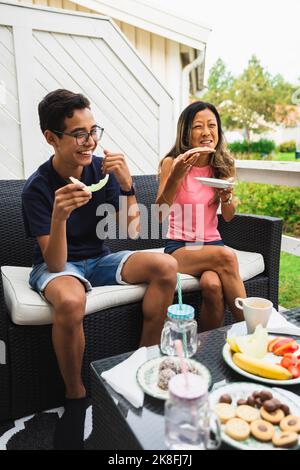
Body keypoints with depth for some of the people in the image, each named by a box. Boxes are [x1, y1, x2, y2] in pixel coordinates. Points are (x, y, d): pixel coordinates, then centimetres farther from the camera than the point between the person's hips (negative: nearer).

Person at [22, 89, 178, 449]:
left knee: (166, 266, -19)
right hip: (57, 265, -4)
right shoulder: (37, 188, -17)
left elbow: (131, 231, -6)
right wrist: (59, 216, -40)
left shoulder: (101, 169, -7)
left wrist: (127, 186, -22)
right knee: (70, 302, -39)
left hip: (98, 258, 4)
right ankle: (76, 398, -10)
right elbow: (56, 263, -22)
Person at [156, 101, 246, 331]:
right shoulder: (172, 163, -5)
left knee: (213, 285, -30)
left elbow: (229, 216, 9)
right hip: (179, 247, -2)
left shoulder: (225, 165, 6)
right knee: (226, 256, -32)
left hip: (211, 242, 3)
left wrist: (226, 196, -14)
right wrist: (175, 176, -28)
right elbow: (159, 215, -14)